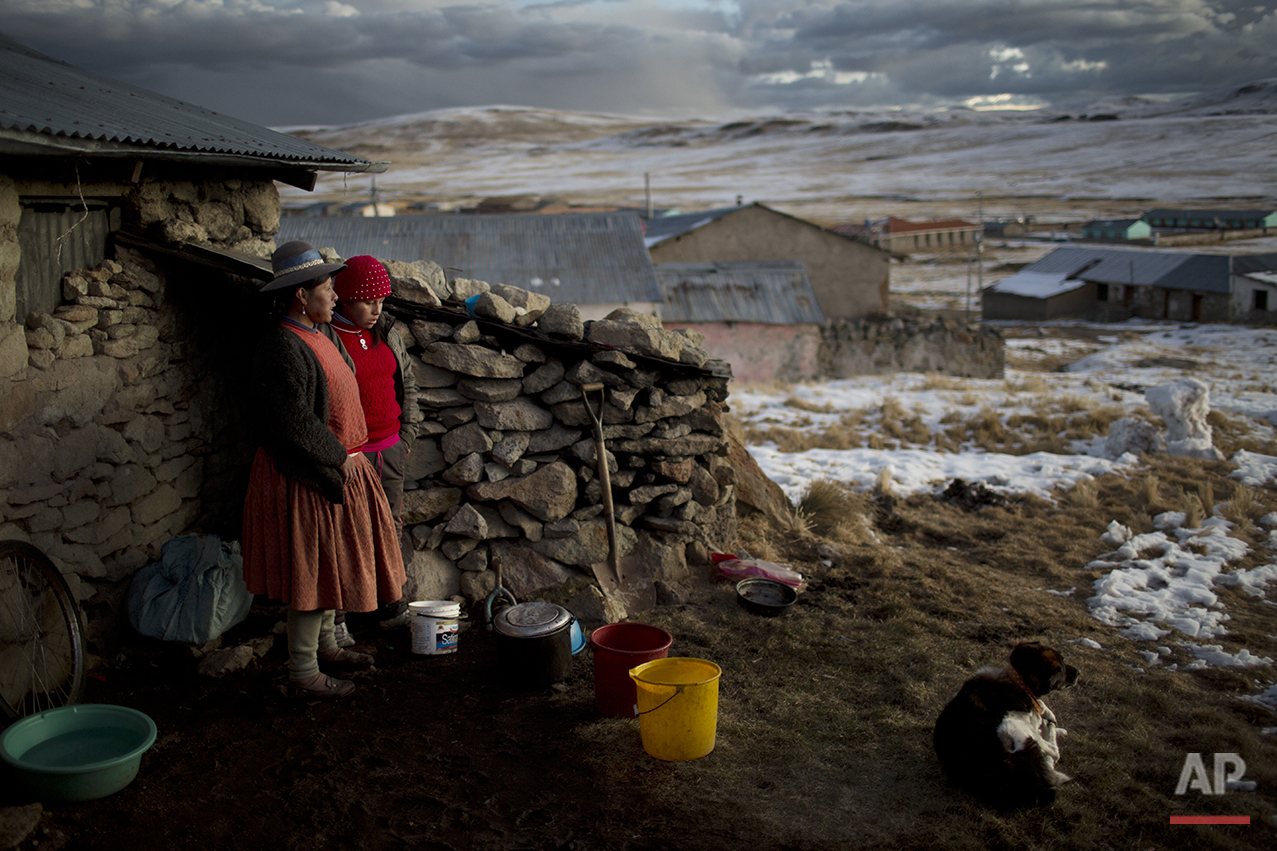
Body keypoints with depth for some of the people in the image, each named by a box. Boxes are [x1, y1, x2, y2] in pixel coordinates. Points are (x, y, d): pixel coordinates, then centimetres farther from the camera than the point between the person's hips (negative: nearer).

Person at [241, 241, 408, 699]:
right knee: (313, 570, -2)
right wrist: (338, 458, -16)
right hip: (306, 477, -10)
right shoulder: (282, 347, -21)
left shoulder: (313, 336, 11)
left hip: (335, 468, 10)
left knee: (328, 564, 19)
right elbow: (293, 423, -25)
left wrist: (344, 456, 16)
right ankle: (302, 674, 10)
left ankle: (324, 646, 35)